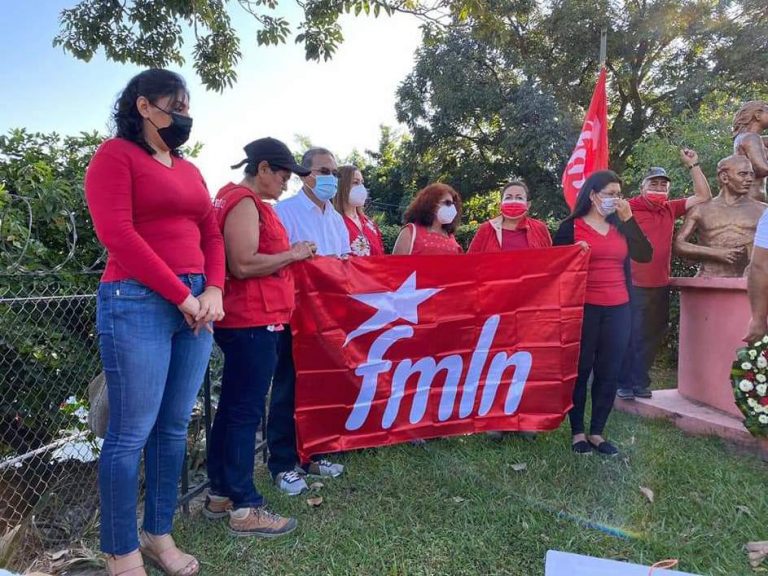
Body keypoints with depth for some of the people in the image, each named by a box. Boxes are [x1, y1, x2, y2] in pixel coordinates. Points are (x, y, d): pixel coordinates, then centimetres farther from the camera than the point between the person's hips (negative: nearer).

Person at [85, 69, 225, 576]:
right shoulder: (116, 154, -1)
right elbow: (116, 233, -12)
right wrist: (181, 296, -12)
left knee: (175, 427, 11)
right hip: (138, 302, -7)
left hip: (196, 304, 7)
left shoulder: (189, 170, 20)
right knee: (132, 433, -1)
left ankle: (160, 535, 25)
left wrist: (213, 291, -3)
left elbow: (211, 234, 15)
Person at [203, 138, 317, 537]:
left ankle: (220, 495, 25)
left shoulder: (239, 198, 19)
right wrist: (292, 254, -12)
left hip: (244, 320, 11)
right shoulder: (245, 203, -13)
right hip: (253, 322, -11)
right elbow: (243, 265, -22)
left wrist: (288, 254, 15)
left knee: (231, 408, 14)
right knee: (246, 413, -5)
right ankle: (245, 508, 4)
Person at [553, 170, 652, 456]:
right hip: (584, 307, -4)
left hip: (618, 309, 5)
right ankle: (577, 432, 12)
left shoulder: (620, 227, 14)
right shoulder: (571, 226, 1)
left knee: (609, 372, 5)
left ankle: (597, 432, 15)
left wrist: (628, 218, -3)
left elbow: (645, 255, 1)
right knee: (580, 370, 0)